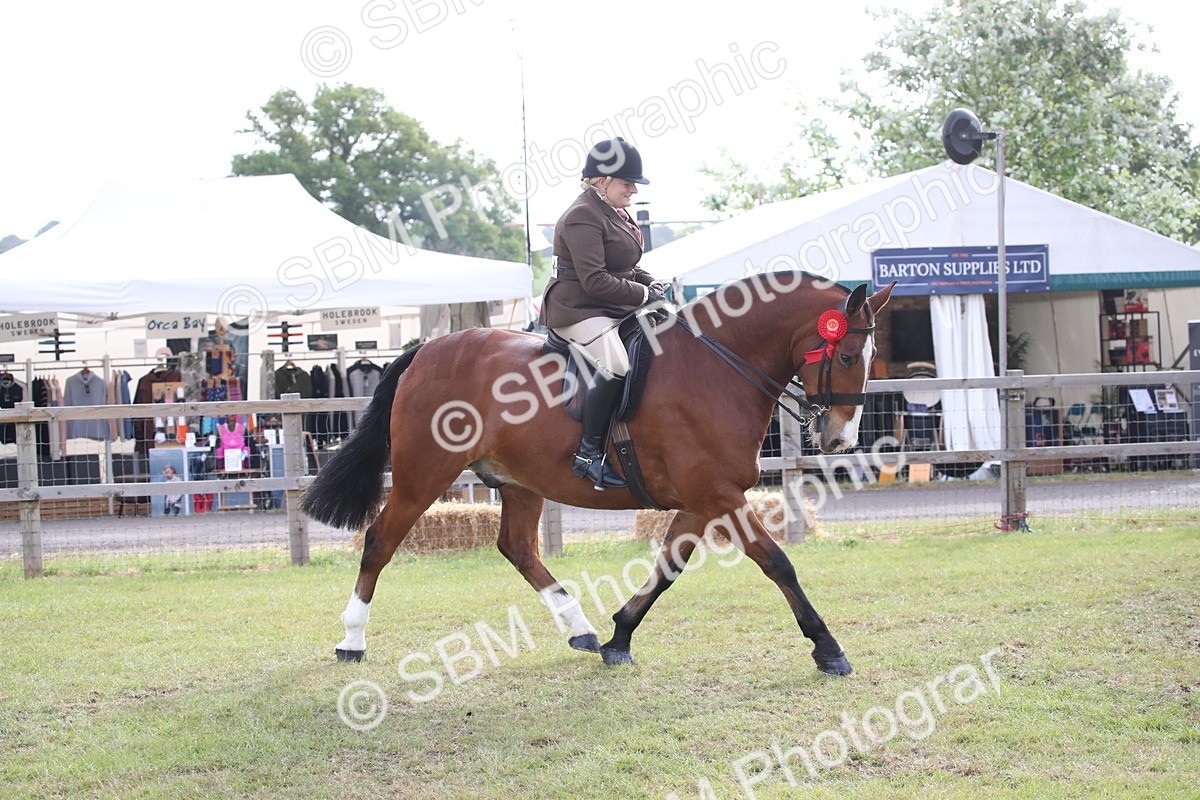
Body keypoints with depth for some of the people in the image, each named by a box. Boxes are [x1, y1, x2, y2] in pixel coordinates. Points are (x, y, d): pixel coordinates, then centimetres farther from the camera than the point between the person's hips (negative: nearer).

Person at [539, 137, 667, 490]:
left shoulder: (614, 213, 18)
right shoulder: (583, 216, -14)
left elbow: (625, 267, 29)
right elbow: (595, 281, -21)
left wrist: (650, 282, 8)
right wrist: (644, 295, -17)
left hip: (615, 311, 11)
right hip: (580, 311, -11)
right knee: (617, 363, -34)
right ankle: (589, 453, -28)